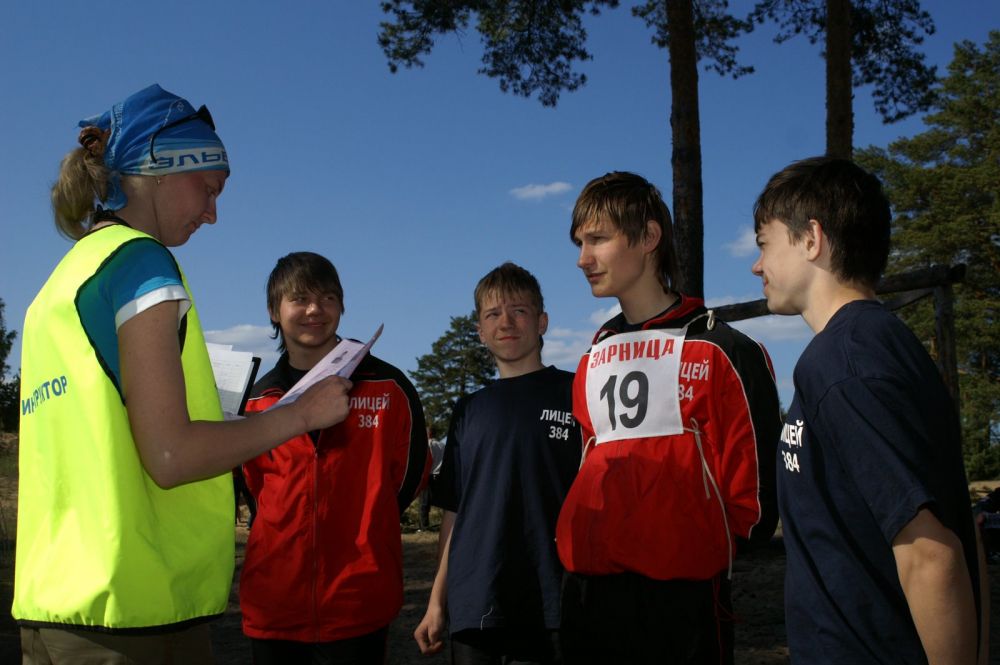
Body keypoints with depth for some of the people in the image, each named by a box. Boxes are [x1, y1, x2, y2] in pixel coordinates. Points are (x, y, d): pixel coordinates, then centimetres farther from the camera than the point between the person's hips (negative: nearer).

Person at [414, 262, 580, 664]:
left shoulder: (576, 395, 0)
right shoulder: (469, 410, 13)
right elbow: (454, 514, 15)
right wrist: (437, 601, 11)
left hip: (551, 609, -3)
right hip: (471, 611, 4)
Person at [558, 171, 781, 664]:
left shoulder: (718, 350, -5)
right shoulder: (593, 361, 14)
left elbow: (751, 490, -7)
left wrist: (701, 550, -3)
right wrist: (573, 541, 11)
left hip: (682, 599, -6)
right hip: (587, 591, 6)